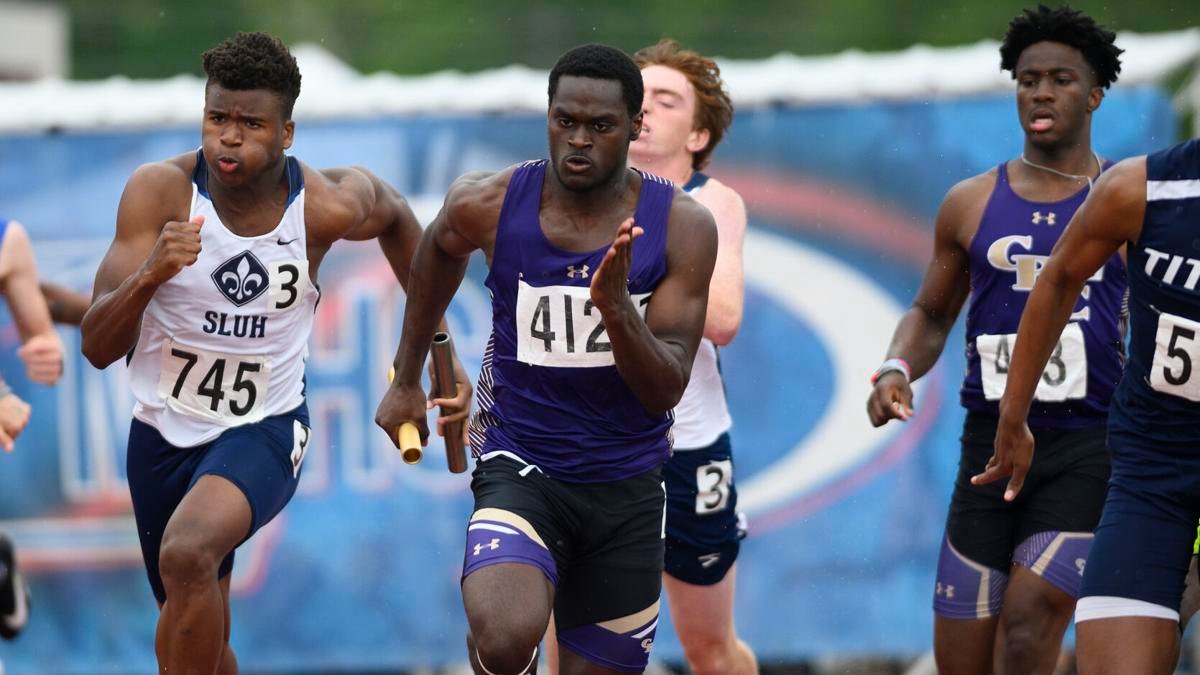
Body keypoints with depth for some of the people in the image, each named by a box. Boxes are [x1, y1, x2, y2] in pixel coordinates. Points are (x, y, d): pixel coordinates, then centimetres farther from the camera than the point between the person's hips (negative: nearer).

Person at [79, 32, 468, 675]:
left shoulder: (326, 206, -16)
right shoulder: (159, 190, -18)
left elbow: (395, 217, 11)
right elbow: (97, 347, -19)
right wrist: (150, 276, -39)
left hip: (264, 429, -2)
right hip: (162, 431, 2)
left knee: (187, 554, -33)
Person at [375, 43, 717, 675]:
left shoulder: (681, 227, -11)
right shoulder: (489, 205, -10)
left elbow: (665, 392, -13)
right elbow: (437, 249, 16)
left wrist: (615, 306, -31)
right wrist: (407, 379, 23)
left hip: (627, 486, 2)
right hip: (522, 464, -2)